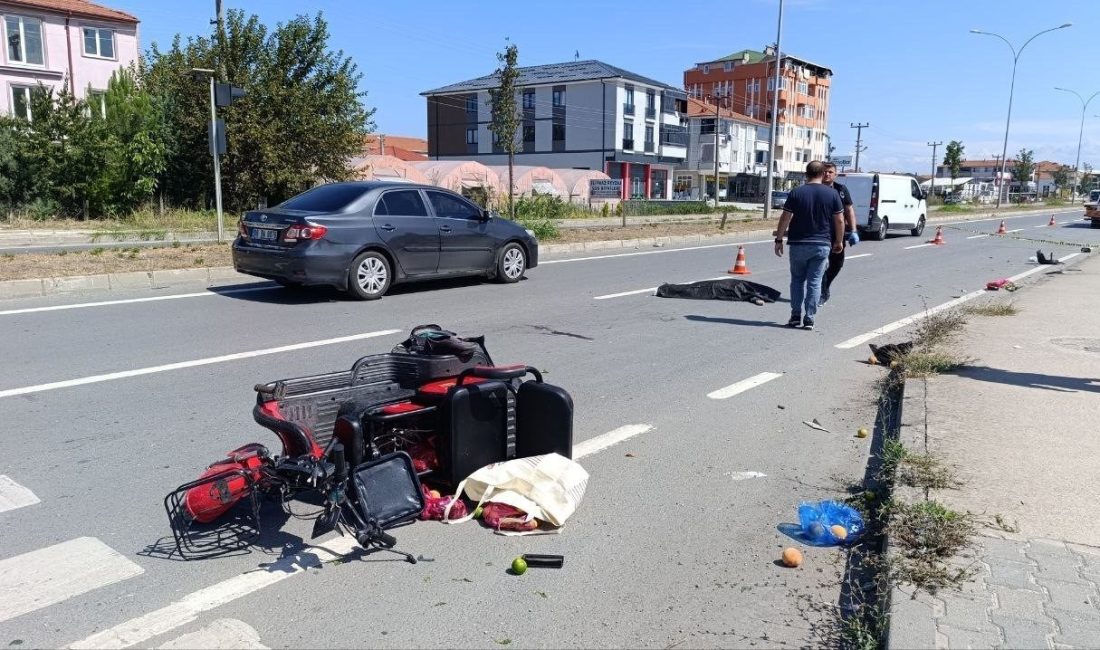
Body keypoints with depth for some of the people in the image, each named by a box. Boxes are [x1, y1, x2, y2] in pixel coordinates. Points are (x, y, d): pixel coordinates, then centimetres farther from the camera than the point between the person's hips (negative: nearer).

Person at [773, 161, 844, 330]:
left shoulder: (796, 192, -4)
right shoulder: (832, 194, 0)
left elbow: (785, 218, -5)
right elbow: (839, 220, 2)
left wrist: (779, 240, 2)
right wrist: (839, 241, 13)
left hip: (798, 244, 0)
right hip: (822, 245, 1)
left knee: (797, 280, 14)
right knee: (815, 282, 4)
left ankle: (796, 316, 10)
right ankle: (809, 320, 2)